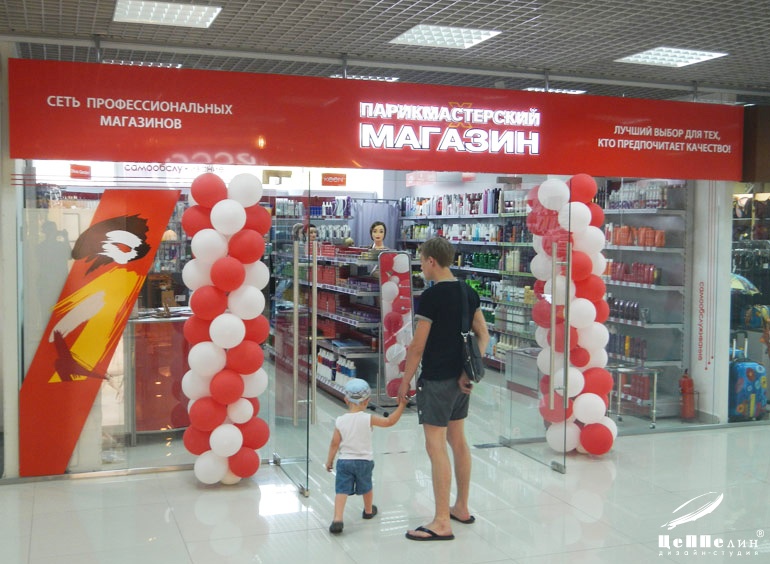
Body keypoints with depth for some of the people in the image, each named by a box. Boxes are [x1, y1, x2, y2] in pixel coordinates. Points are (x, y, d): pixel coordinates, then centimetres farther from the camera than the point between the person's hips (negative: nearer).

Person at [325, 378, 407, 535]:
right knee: (366, 487, 23)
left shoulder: (340, 421, -8)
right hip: (364, 461, 0)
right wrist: (401, 405, -2)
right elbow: (390, 421, -10)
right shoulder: (368, 419, -13)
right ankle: (368, 510, 45)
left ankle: (337, 519, -17)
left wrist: (329, 460, 10)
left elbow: (335, 443, -2)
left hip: (344, 461, 0)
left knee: (341, 490, -1)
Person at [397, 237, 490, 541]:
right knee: (457, 441, 18)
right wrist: (469, 371, 7)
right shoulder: (467, 292, 7)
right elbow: (483, 336, 8)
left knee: (436, 447, -5)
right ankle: (461, 508, 30)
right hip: (460, 378, 9)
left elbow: (418, 345, -14)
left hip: (436, 380, -9)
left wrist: (406, 379, -4)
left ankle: (442, 523, -2)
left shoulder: (431, 296, -16)